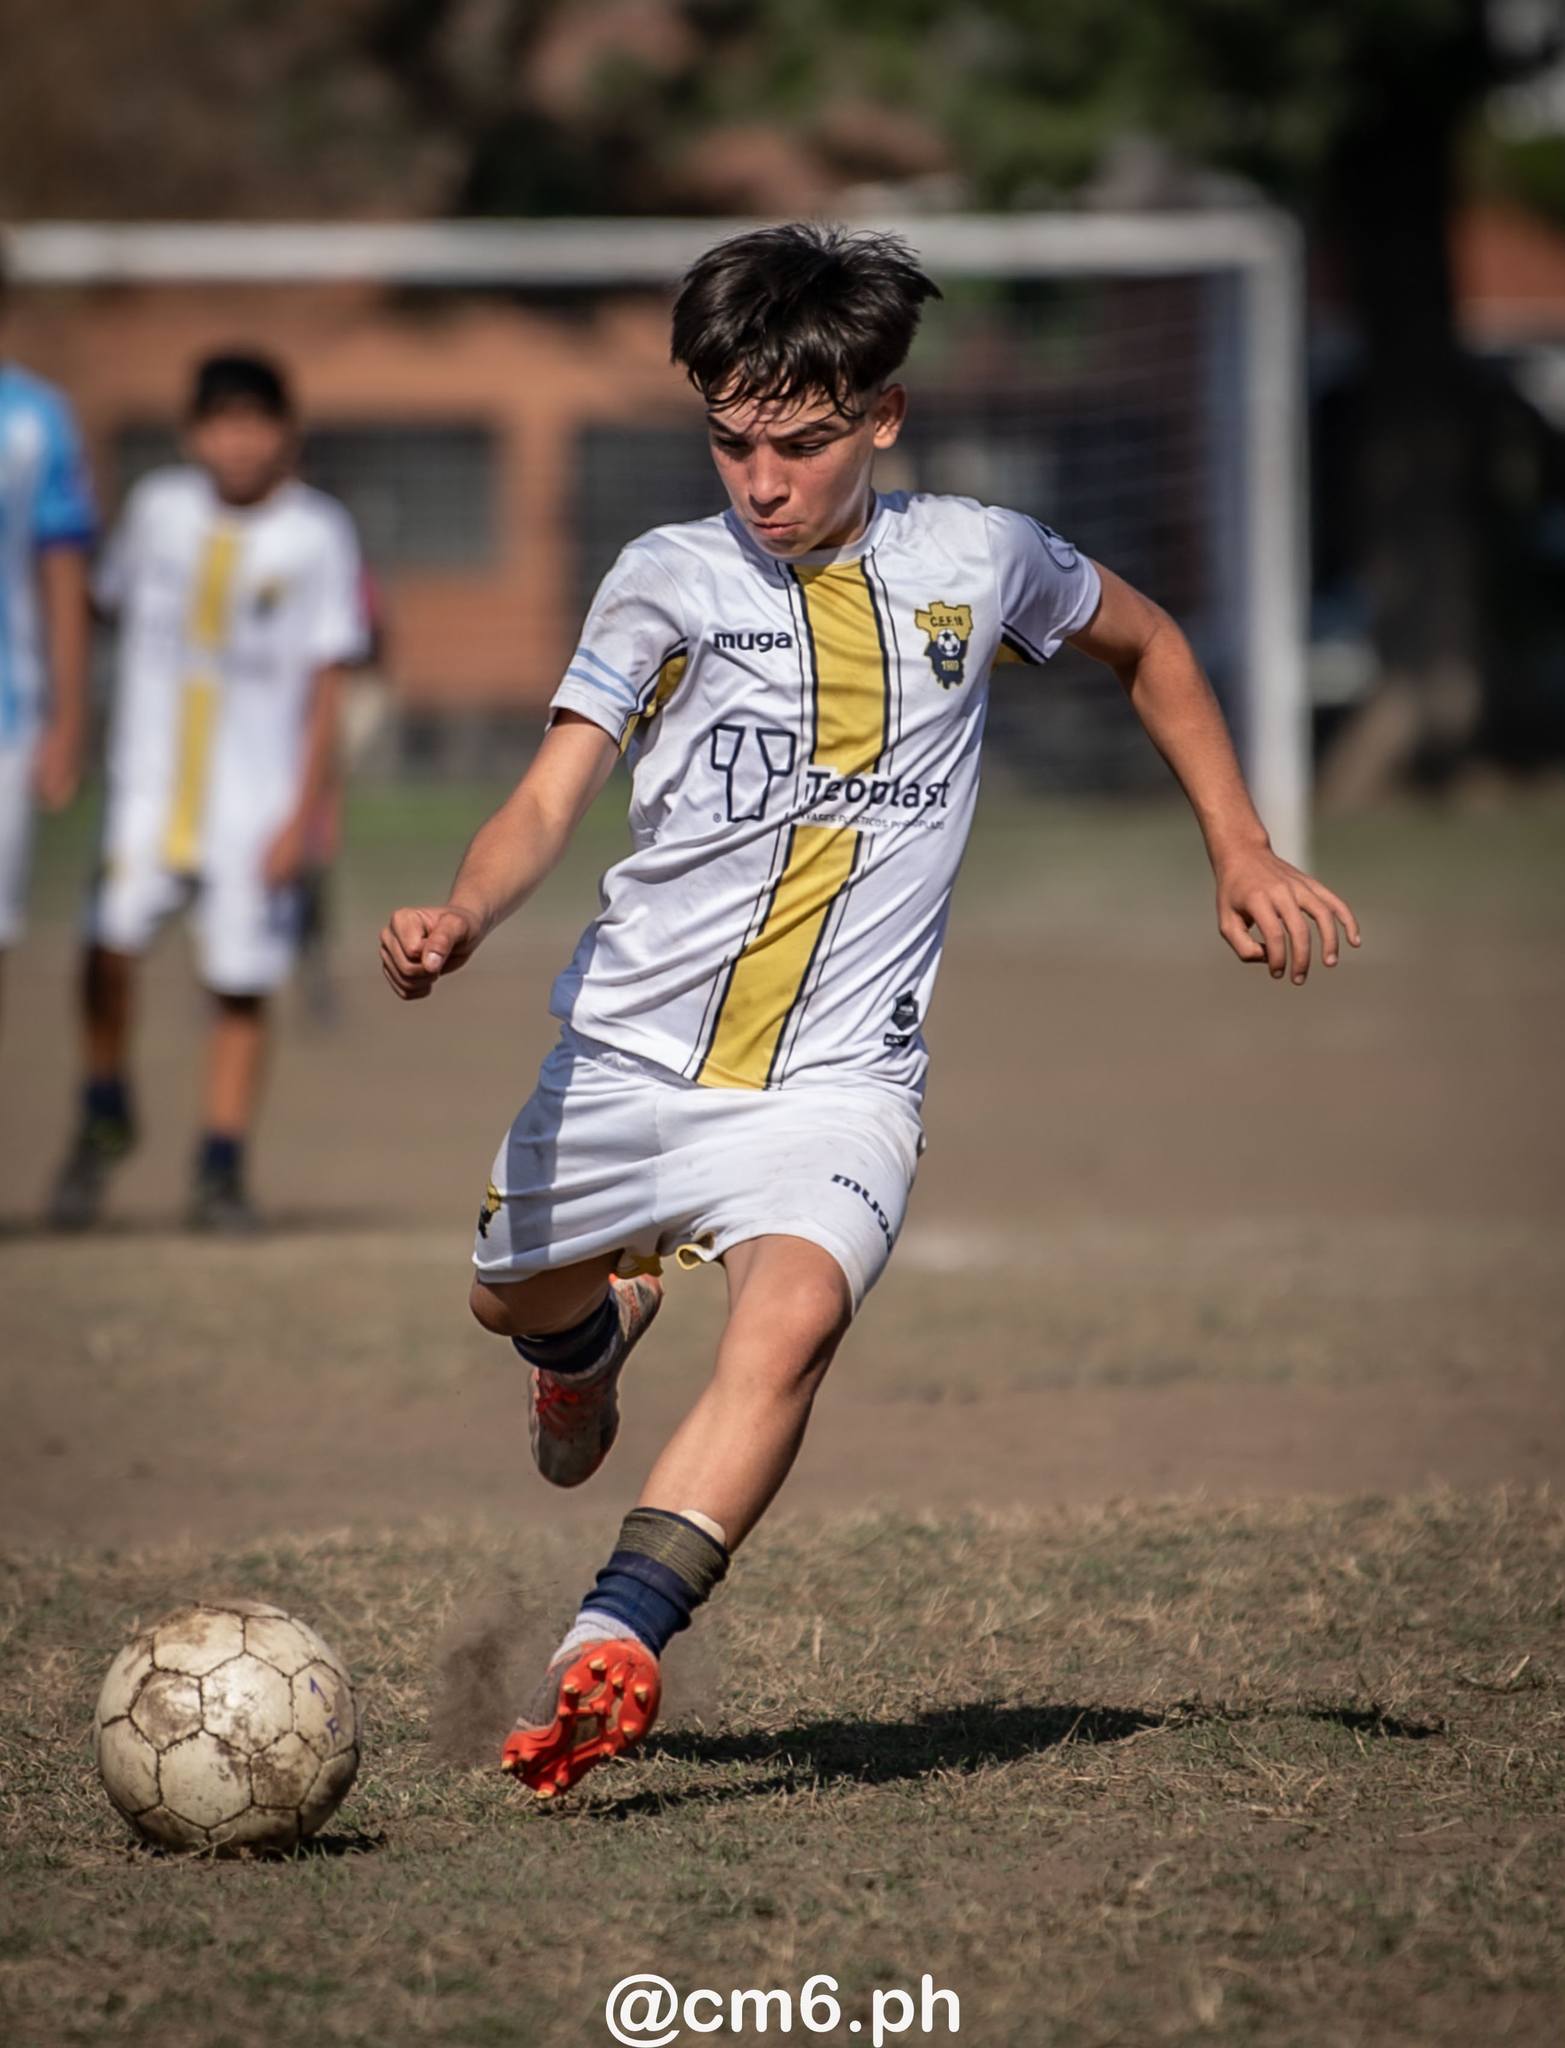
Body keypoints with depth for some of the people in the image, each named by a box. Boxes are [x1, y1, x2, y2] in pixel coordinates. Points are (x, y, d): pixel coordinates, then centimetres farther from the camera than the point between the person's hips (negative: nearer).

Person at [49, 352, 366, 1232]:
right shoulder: (160, 509, 4)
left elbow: (326, 687, -2)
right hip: (151, 786, 1)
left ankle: (221, 1171, 12)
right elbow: (113, 600, 20)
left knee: (242, 987, 0)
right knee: (112, 938, -16)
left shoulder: (317, 533, -3)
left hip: (256, 801, -1)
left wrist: (302, 816, -7)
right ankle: (106, 1117, 6)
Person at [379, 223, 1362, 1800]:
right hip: (632, 1051, 2)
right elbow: (551, 796, -16)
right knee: (513, 1296, 20)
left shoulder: (978, 561, 0)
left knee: (793, 1317, -29)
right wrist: (461, 916, -37)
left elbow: (1146, 646, 21)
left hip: (837, 1076, -1)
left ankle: (612, 1646, -40)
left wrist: (1241, 855, 16)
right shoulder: (670, 581, -6)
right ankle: (604, 1324, 58)